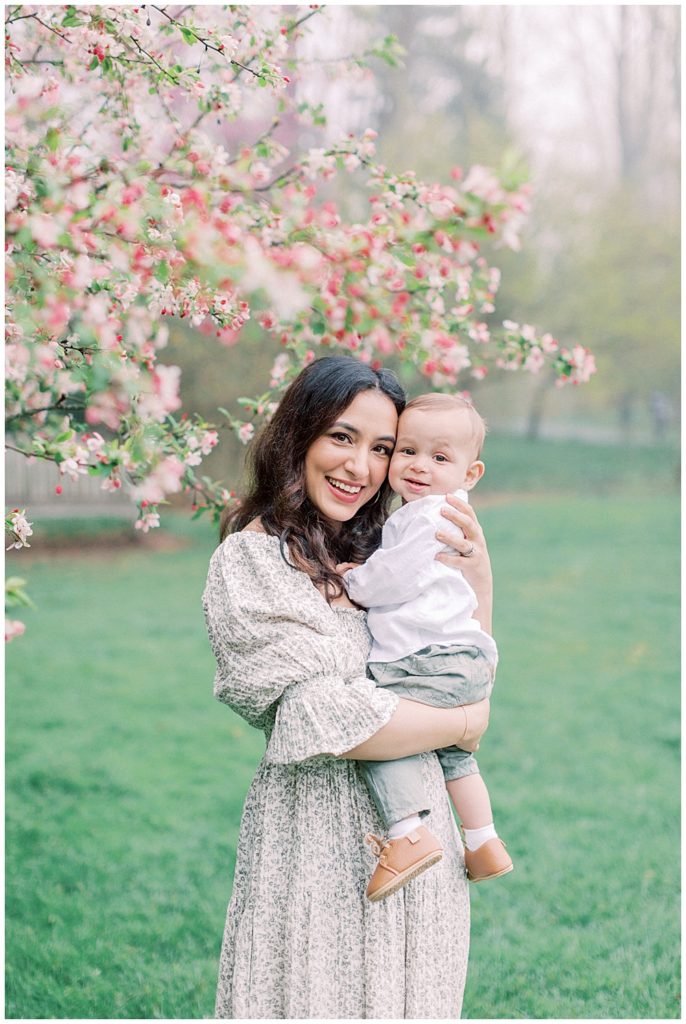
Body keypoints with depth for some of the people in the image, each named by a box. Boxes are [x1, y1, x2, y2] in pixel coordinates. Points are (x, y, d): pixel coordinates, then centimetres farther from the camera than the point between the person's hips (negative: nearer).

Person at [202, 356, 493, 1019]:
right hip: (319, 834, -7)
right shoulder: (250, 561, -13)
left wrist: (478, 582, -3)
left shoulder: (378, 557, 9)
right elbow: (326, 720, -22)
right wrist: (463, 725, -9)